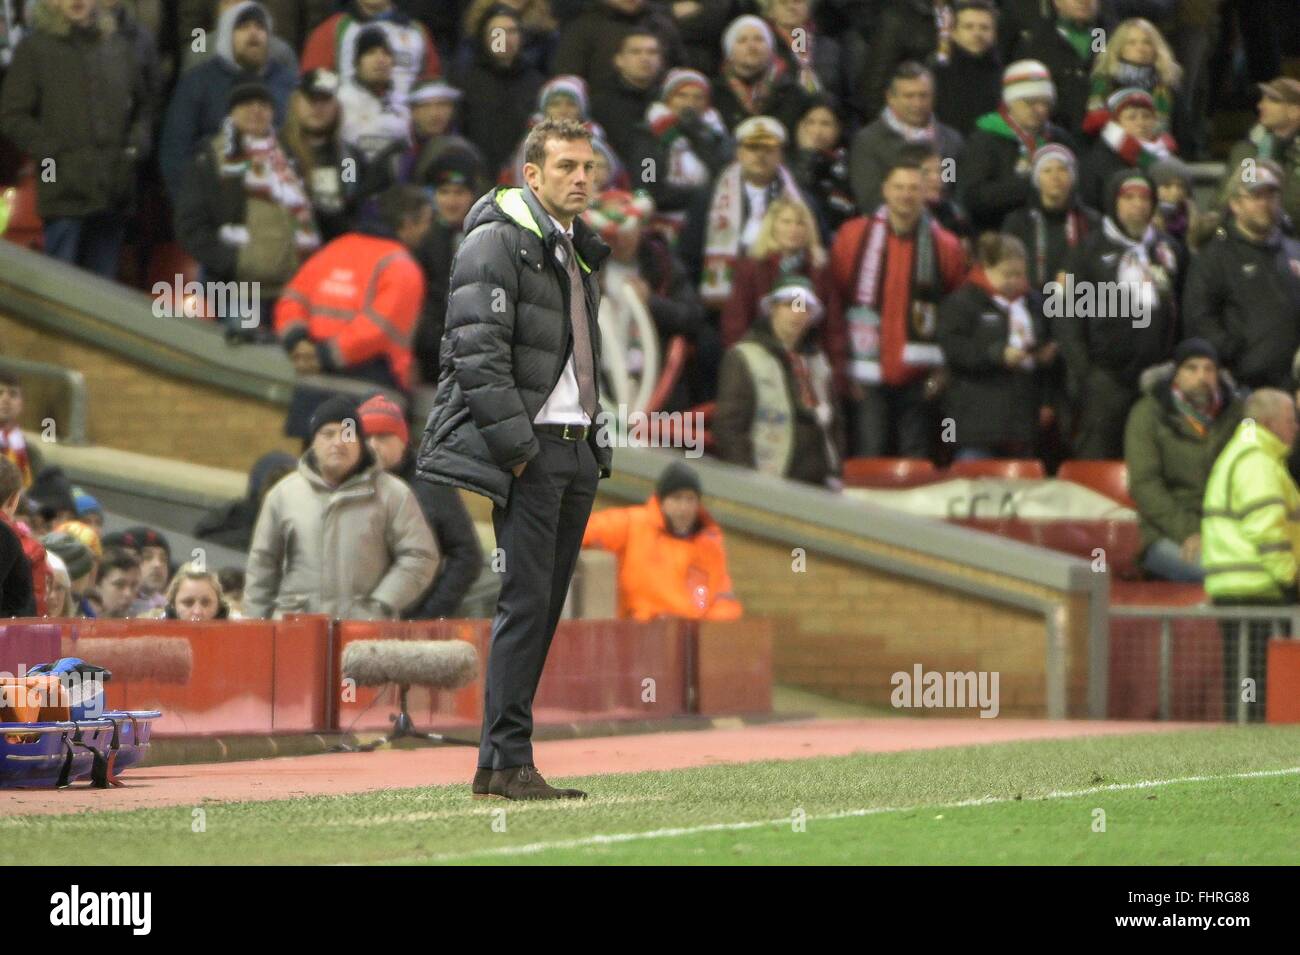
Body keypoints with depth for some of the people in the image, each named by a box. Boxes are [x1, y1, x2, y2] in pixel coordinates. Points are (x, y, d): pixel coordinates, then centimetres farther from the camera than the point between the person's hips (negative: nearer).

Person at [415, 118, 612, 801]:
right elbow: (477, 353, -16)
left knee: (545, 605, 6)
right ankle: (508, 762, -10)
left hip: (576, 448, 9)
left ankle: (498, 762, 9)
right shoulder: (497, 242, -9)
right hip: (527, 449, -9)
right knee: (526, 599, -11)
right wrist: (517, 448, -18)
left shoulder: (578, 252, 19)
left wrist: (594, 438, 15)